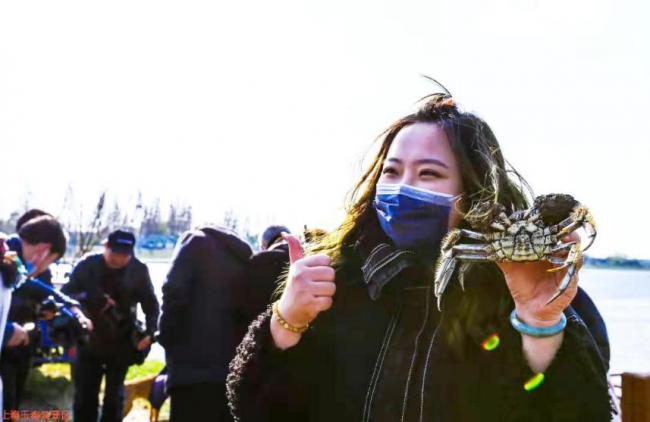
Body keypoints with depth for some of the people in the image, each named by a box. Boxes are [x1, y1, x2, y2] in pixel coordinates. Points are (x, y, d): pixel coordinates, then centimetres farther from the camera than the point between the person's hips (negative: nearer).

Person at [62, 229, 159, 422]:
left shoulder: (138, 270, -7)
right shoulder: (87, 266, -7)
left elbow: (151, 304, -1)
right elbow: (65, 295, -6)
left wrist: (150, 332, -15)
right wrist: (87, 299, -26)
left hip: (121, 343, 0)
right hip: (88, 340, 1)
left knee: (114, 397, 9)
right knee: (84, 396, 6)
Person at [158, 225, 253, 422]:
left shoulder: (196, 242, 7)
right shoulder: (245, 257, 21)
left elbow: (175, 291, -8)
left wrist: (167, 338, 3)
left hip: (193, 370, -5)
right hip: (236, 372, 5)